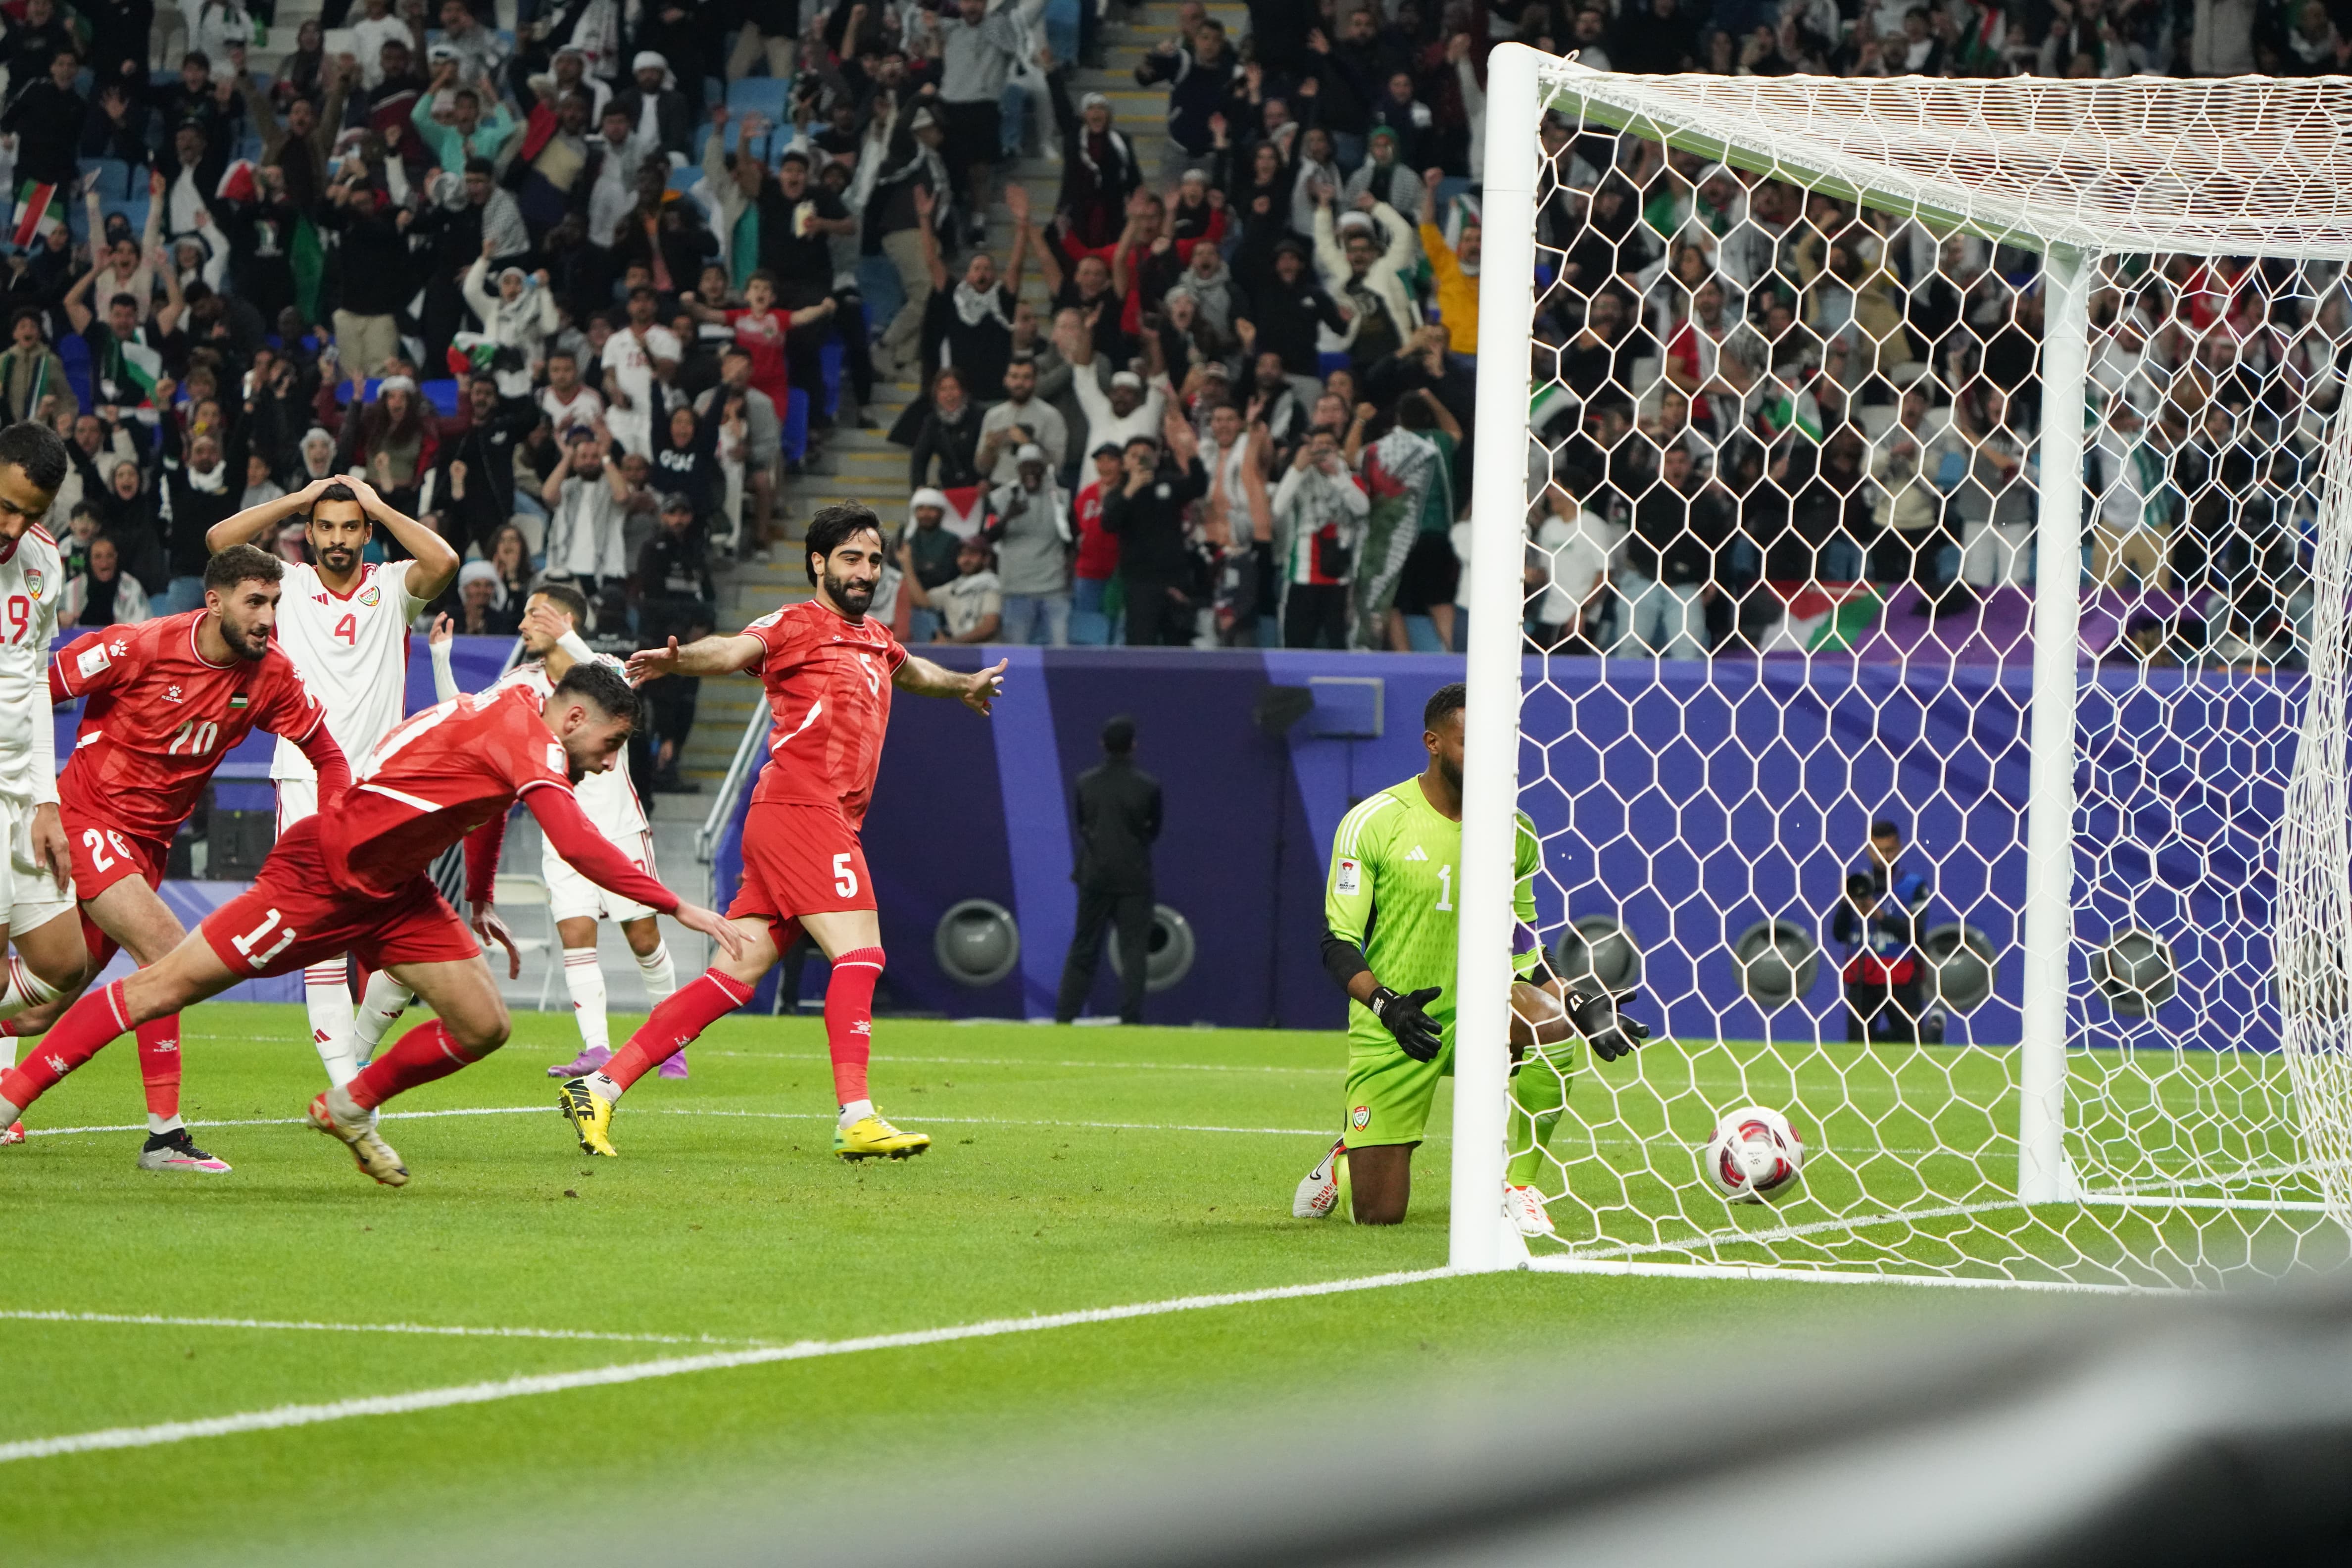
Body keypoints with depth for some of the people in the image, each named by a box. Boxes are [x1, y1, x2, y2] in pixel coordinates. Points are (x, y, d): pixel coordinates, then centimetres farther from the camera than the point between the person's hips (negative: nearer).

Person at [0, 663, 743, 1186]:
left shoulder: (513, 723, 6)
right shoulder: (526, 733, -23)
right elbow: (577, 844, -34)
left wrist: (481, 904, 29)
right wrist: (679, 909, -31)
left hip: (394, 893, 9)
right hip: (322, 870, -9)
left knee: (484, 1028, 0)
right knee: (163, 987, -7)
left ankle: (350, 1109, 21)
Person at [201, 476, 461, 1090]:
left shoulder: (393, 587, 7)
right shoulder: (289, 584, 7)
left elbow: (444, 562, -13)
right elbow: (220, 540, -5)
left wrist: (378, 507, -4)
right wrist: (299, 498, -1)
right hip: (305, 781, -1)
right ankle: (345, 1084, -9)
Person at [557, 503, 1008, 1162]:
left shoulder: (877, 641, 24)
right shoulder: (799, 624, -2)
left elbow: (910, 670, 48)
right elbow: (736, 650, -22)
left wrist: (963, 686, 65)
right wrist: (675, 661, -42)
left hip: (831, 824, 8)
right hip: (799, 807, -8)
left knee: (736, 975, 3)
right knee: (859, 953, -16)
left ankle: (601, 1088, 2)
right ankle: (856, 1118, -21)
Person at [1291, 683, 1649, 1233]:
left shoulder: (1514, 831, 4)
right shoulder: (1375, 822, -10)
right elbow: (1338, 943, -10)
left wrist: (1579, 1004, -2)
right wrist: (1387, 1005, -28)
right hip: (1390, 1036, -3)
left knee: (1550, 1020, -33)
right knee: (1378, 1217, -3)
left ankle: (1516, 1186, -15)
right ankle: (1345, 1161, 36)